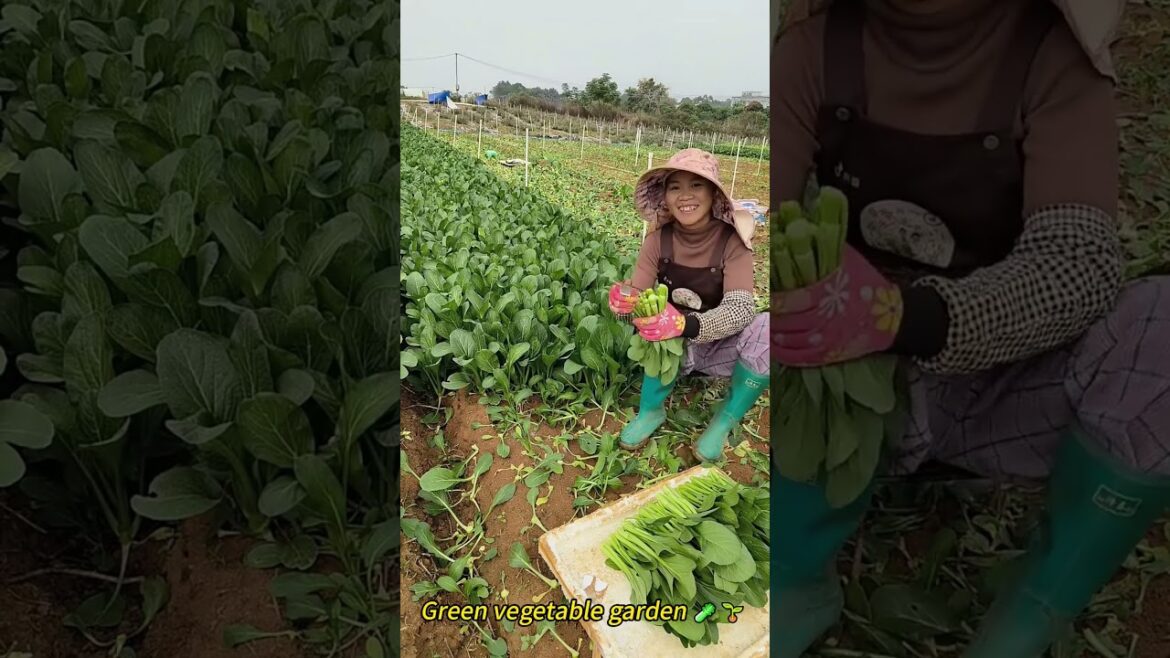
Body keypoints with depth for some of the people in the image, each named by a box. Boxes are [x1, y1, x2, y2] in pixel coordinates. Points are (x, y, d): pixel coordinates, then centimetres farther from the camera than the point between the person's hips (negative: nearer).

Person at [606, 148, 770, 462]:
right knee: (662, 323, -34)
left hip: (721, 347, -1)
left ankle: (725, 420, -10)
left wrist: (686, 325, -47)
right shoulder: (659, 239, -11)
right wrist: (624, 302, -41)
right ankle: (650, 410, -7)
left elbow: (740, 307, -30)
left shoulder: (731, 240, -17)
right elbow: (638, 294, -16)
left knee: (766, 328, -31)